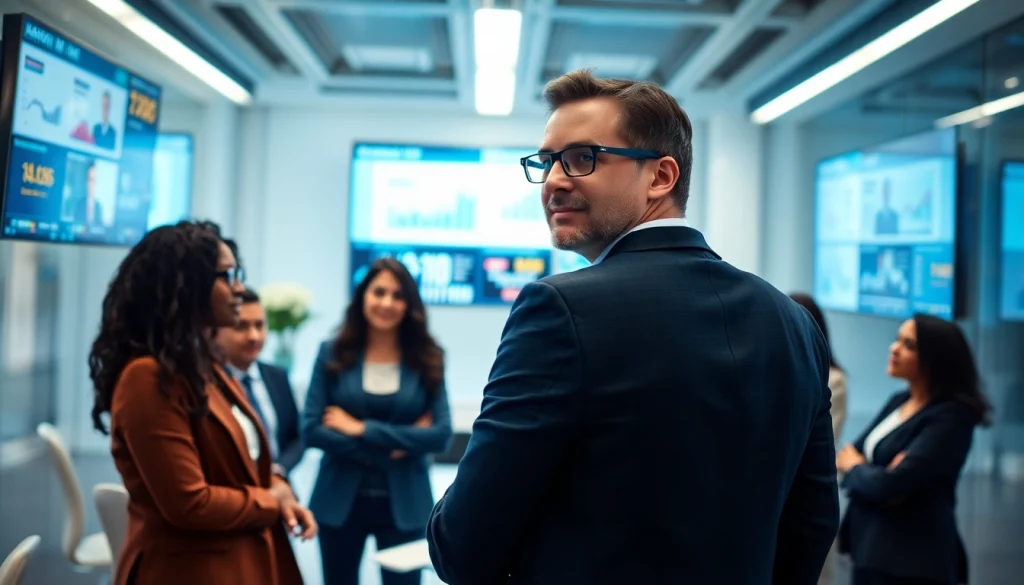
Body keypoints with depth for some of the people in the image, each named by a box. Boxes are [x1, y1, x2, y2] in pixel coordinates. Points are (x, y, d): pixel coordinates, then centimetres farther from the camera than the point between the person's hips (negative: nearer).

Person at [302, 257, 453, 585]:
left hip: (404, 504, -1)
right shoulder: (333, 354, -3)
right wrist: (387, 451, -14)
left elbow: (441, 435, -11)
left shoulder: (427, 360, -3)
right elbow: (311, 429, -8)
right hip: (340, 501, 1)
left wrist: (362, 430, -14)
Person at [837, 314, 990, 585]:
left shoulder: (950, 418, -15)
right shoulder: (899, 401, 10)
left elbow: (891, 485, -22)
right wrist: (871, 475, -15)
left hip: (910, 560, -7)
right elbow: (849, 456, 7)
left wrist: (854, 468, -2)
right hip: (869, 548, 8)